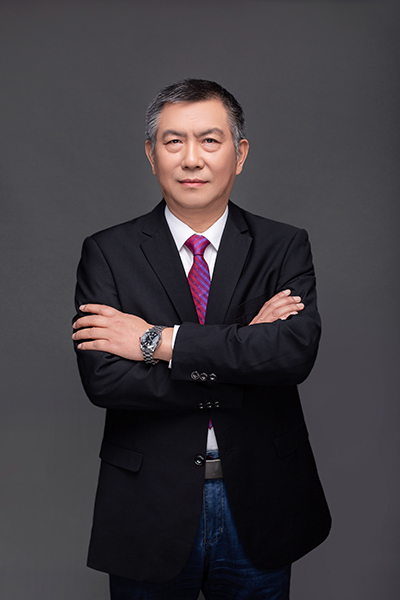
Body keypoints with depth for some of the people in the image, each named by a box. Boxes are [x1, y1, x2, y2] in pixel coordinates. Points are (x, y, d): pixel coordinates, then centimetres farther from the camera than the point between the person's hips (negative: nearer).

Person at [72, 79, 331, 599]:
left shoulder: (284, 247, -3)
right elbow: (102, 378, -16)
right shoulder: (107, 253, -4)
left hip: (258, 505, 1)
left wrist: (159, 341, -20)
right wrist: (242, 348, -18)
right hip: (150, 510, 0)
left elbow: (296, 351, -20)